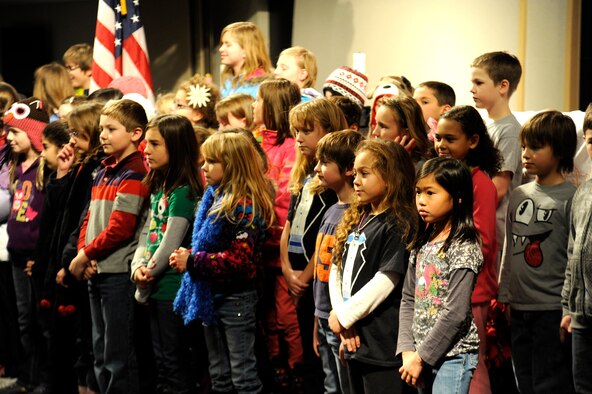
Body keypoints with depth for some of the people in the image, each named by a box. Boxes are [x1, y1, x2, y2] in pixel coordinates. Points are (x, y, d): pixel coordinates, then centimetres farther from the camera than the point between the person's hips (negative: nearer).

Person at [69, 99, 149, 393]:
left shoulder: (134, 175, -13)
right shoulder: (103, 173, 14)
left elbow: (120, 229, -19)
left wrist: (84, 256, -12)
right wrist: (83, 253, -2)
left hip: (118, 273, -9)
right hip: (95, 272, 9)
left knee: (118, 357, -3)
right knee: (101, 356, 15)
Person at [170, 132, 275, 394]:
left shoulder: (245, 206, -18)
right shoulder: (213, 197, 8)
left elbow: (239, 259, -24)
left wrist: (192, 261, -19)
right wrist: (187, 255, 0)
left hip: (235, 298, -9)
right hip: (210, 294, 9)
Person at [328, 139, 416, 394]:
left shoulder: (398, 226, -12)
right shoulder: (356, 220, 12)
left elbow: (385, 281, -19)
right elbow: (336, 270, 11)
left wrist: (343, 316, -12)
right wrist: (341, 316, -4)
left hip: (382, 342, -8)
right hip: (354, 339, 8)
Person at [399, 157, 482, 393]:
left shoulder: (464, 248, -12)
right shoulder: (422, 244, 10)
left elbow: (456, 313, -17)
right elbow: (408, 300, 10)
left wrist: (421, 356, -14)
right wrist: (408, 350, -1)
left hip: (453, 356, -7)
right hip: (422, 354, 7)